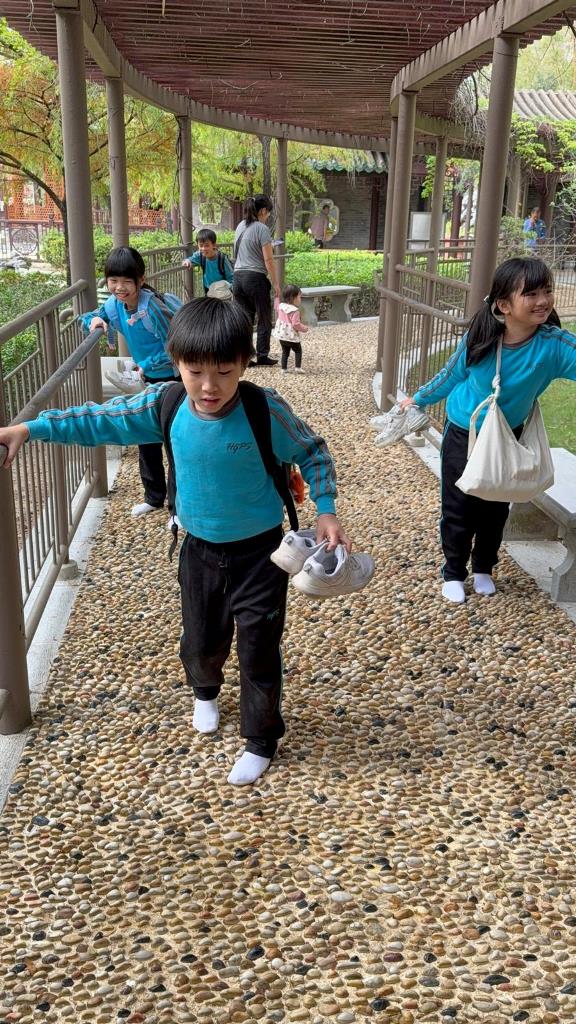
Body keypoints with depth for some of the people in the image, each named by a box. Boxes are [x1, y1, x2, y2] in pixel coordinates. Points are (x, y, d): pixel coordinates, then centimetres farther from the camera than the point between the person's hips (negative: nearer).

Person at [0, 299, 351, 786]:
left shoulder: (265, 409, -24)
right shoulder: (165, 404, -16)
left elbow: (312, 453, -8)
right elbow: (101, 420, -4)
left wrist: (325, 510, -17)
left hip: (259, 550, -3)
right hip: (200, 548, 3)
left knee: (259, 648, 7)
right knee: (201, 638, 20)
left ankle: (261, 740, 31)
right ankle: (205, 691, 56)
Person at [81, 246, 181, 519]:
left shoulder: (153, 305, -27)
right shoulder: (114, 305, -5)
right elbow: (89, 315, 14)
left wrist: (147, 366, -14)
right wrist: (94, 320, -9)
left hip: (176, 379, -8)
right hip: (151, 380, 8)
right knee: (146, 438, 14)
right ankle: (154, 496, 31)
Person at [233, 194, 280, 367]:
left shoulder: (241, 226, 11)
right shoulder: (262, 229, -10)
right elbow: (268, 260, -12)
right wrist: (275, 283, -7)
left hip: (238, 276, 7)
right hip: (256, 278, -7)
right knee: (264, 320, 8)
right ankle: (262, 356, 12)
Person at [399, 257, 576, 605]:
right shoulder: (479, 339, -22)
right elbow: (450, 376, -4)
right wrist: (418, 399, 11)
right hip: (463, 436, -1)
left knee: (496, 509, 17)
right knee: (459, 509, 7)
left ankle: (484, 568, 40)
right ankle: (454, 573, 29)